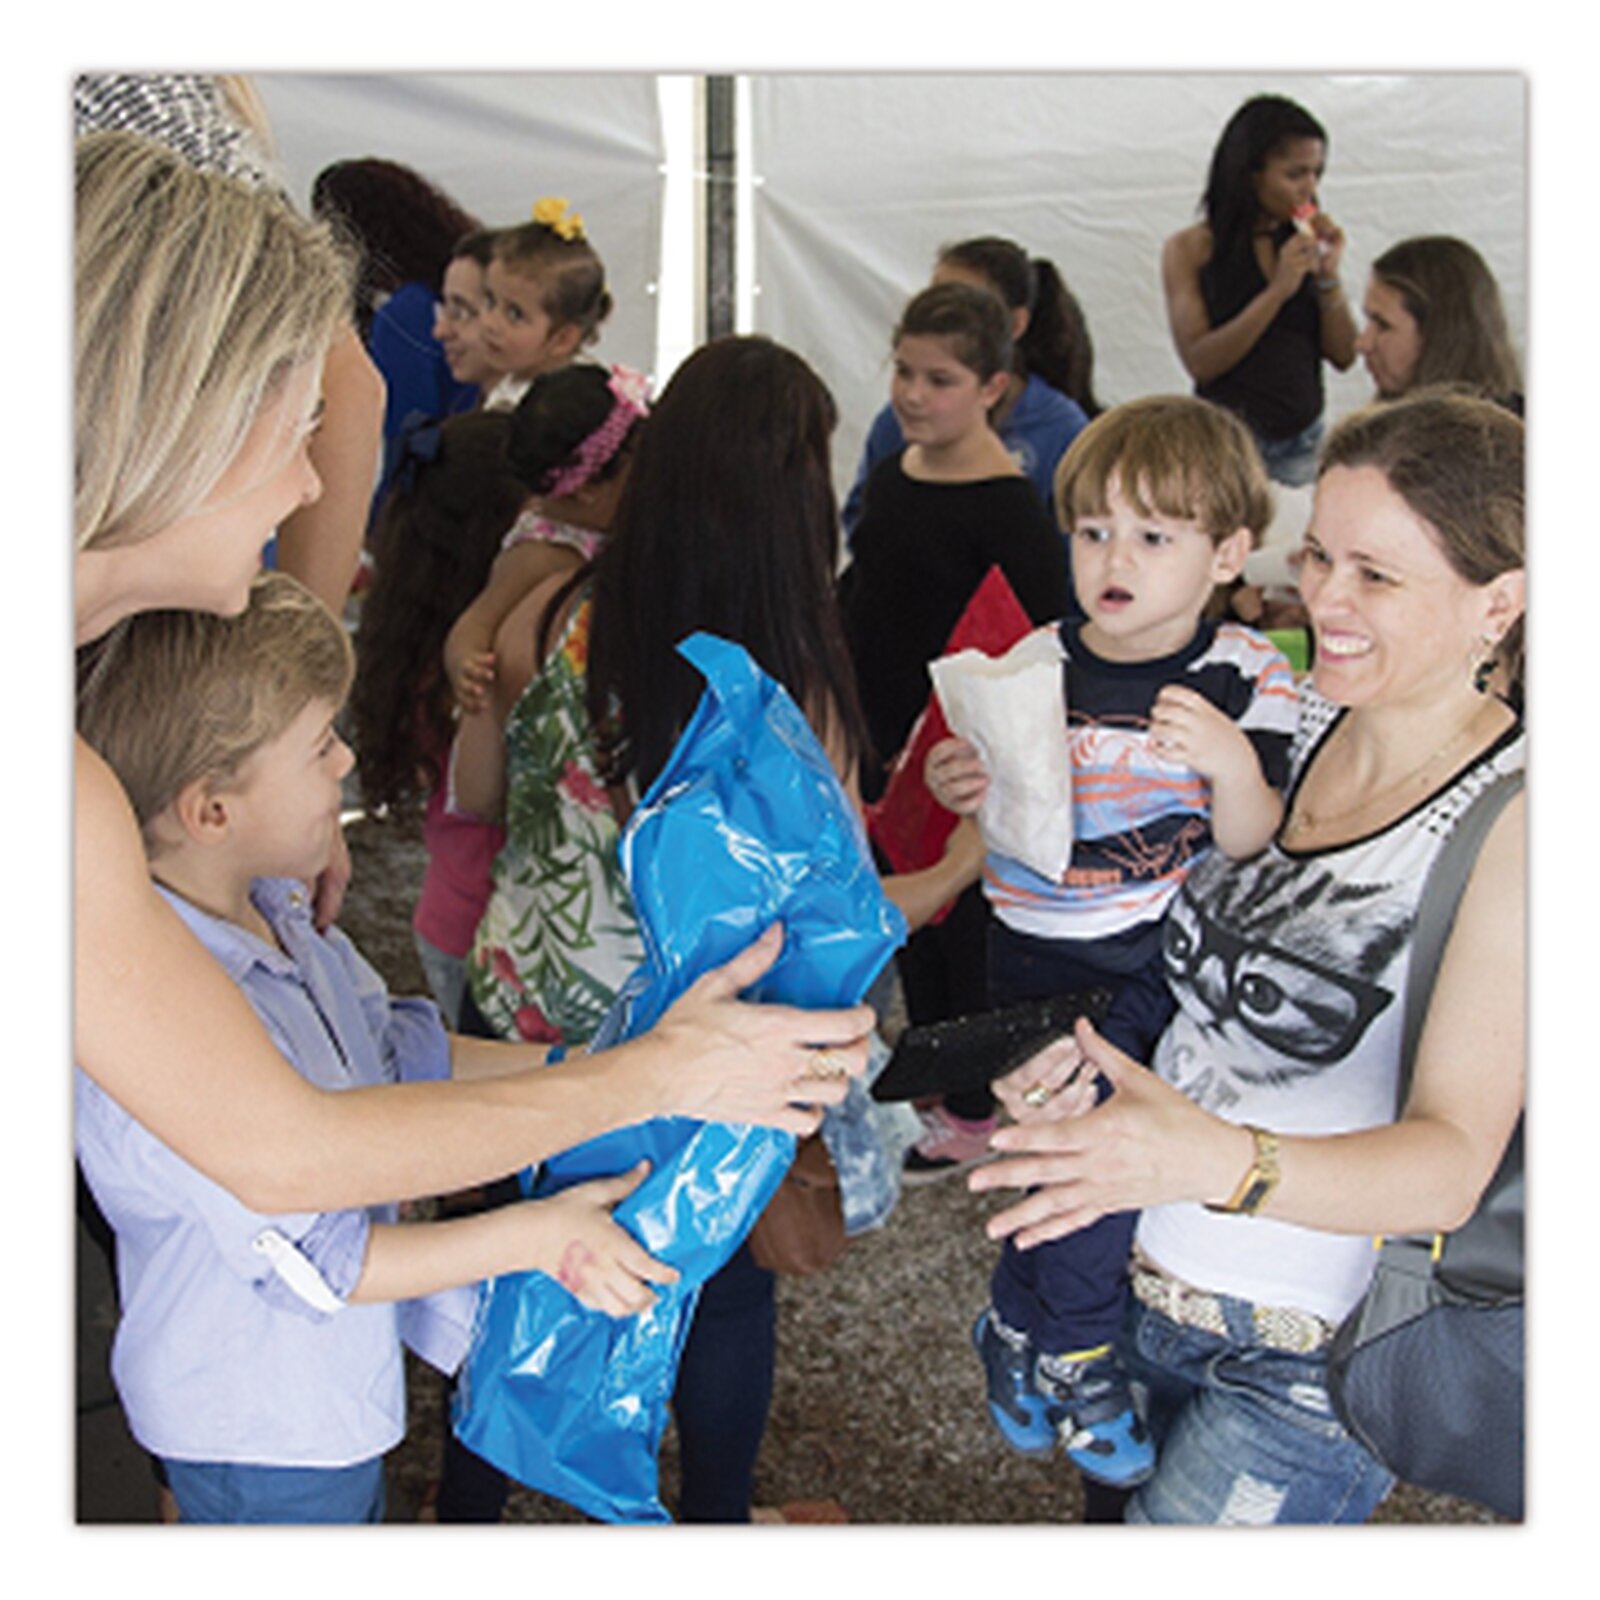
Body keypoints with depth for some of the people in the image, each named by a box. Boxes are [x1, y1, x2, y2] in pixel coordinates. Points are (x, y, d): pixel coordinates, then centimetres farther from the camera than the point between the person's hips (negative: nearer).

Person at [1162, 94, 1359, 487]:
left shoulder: (1304, 243, 8)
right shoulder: (1189, 249, -2)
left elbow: (1344, 355, 6)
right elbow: (1199, 362, -13)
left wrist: (1329, 277, -7)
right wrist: (1277, 291, -18)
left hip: (1305, 441, 4)